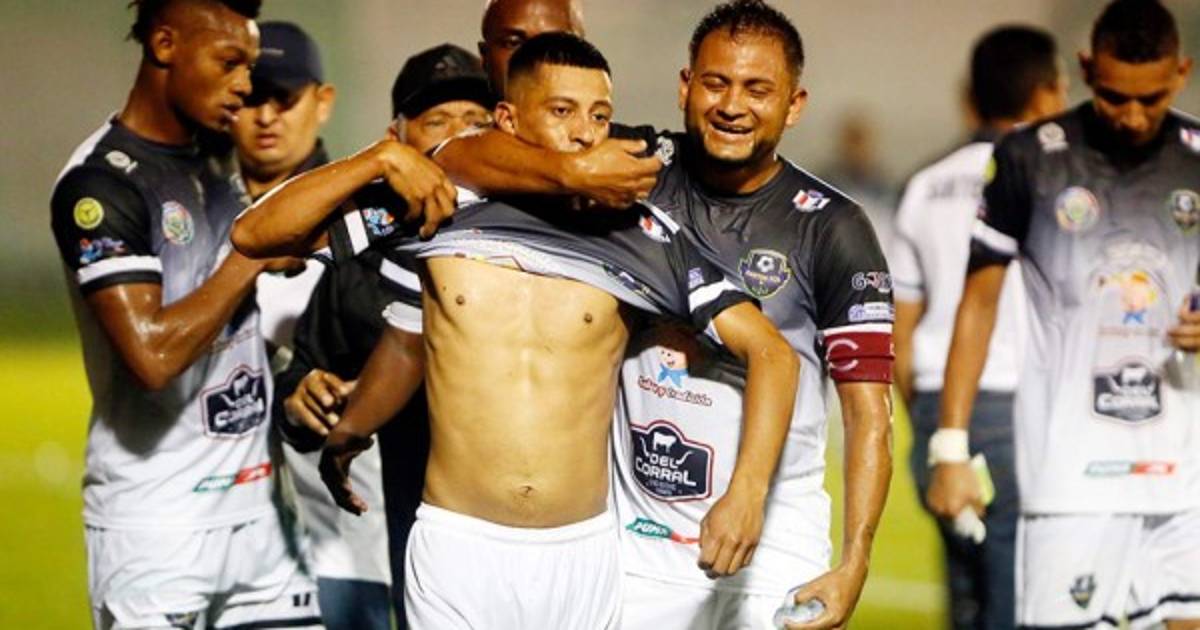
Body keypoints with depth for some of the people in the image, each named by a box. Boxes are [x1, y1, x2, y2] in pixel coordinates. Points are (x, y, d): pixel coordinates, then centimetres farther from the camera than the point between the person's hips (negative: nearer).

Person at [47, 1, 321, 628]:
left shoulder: (218, 161, 12)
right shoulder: (101, 182, -13)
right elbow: (152, 354, -23)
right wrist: (254, 255, -12)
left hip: (252, 504, 7)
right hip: (156, 525, -7)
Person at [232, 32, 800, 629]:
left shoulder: (639, 240, 1)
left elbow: (770, 352, 0)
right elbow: (255, 234, 1)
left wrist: (747, 490, -15)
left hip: (583, 554, 1)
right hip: (456, 548, -1)